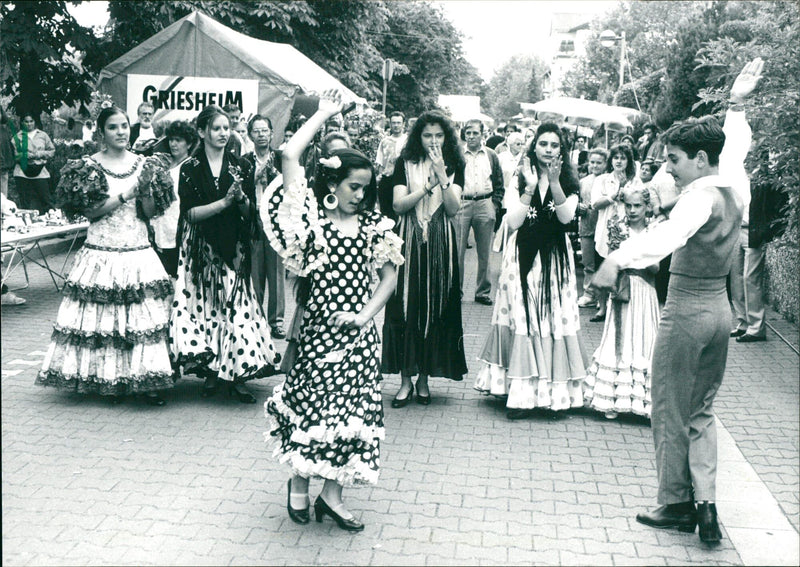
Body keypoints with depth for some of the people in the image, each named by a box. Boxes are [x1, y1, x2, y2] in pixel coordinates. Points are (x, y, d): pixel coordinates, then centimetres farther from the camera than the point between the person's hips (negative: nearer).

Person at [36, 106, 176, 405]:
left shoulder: (144, 163, 8)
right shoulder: (89, 165, 0)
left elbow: (152, 211, 6)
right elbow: (90, 211, -7)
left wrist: (146, 189, -12)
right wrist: (125, 195, -10)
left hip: (138, 250, 2)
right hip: (102, 251, -2)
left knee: (144, 313, -2)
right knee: (104, 316, 0)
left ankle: (145, 380, 6)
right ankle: (110, 380, 12)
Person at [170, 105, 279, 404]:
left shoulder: (241, 166, 7)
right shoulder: (190, 168, 2)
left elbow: (250, 211, 5)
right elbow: (190, 213, -7)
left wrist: (241, 197, -16)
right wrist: (224, 202, -17)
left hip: (233, 249, 1)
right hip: (201, 249, -1)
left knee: (235, 305, -3)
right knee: (204, 304, -1)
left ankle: (235, 375, 3)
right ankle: (211, 370, 12)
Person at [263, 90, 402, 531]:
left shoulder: (373, 226, 6)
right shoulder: (313, 218, -4)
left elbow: (390, 275, 7)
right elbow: (290, 155, -13)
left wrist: (365, 314, -6)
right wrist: (322, 114, -5)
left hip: (360, 333, 4)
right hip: (319, 328, -3)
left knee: (354, 407, 6)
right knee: (312, 401, 5)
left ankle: (331, 494, 20)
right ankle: (299, 485, 26)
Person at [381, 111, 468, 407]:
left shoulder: (454, 166, 6)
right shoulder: (405, 164, 5)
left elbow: (453, 208, -6)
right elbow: (399, 204, -6)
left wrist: (441, 174, -16)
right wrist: (429, 184, -13)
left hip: (440, 245, 1)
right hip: (409, 242, 0)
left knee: (435, 308, 3)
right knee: (405, 308, -2)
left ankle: (424, 377, 14)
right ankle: (405, 379, 8)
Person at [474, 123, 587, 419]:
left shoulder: (569, 182, 6)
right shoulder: (521, 179, 4)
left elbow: (566, 217, -12)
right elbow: (514, 221, -8)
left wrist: (554, 182, -21)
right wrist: (531, 187, -15)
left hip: (554, 257, 0)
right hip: (523, 256, 0)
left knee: (553, 317, 0)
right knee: (521, 319, -1)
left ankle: (551, 390, 10)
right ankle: (520, 390, 5)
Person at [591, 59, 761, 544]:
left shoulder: (701, 196, -20)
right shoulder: (734, 192, 5)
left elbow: (669, 235, -40)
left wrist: (619, 259, -51)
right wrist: (738, 100, 35)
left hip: (687, 312, -8)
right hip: (720, 308, 8)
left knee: (671, 412, 7)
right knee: (702, 411, 17)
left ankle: (677, 505, 19)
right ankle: (705, 501, 13)